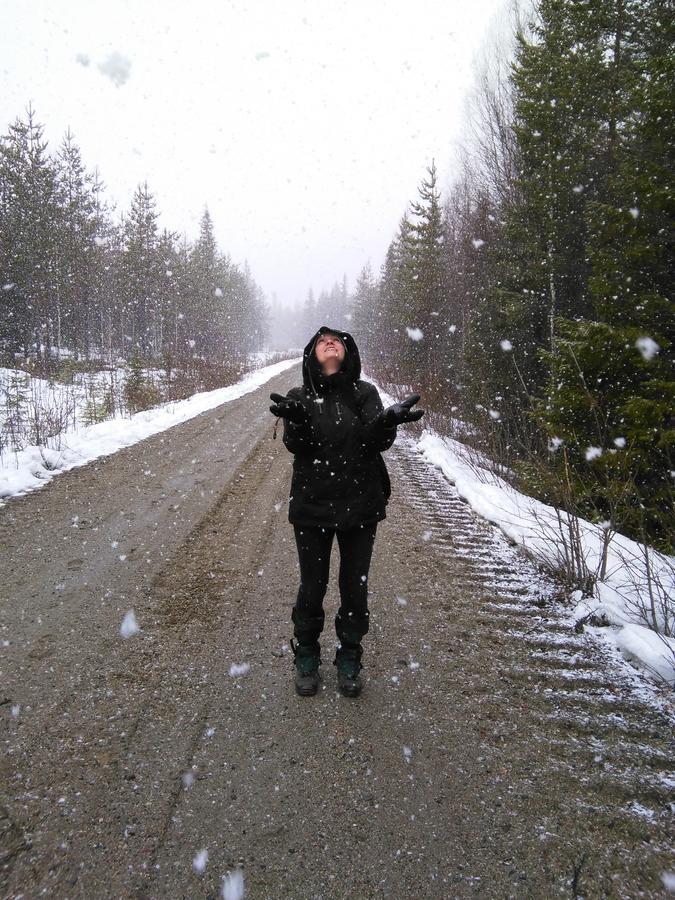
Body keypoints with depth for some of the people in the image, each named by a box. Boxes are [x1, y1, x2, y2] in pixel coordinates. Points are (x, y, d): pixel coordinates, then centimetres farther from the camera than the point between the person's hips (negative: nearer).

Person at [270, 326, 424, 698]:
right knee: (312, 585, 9)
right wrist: (297, 421, -34)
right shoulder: (300, 397, 2)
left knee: (355, 585, 10)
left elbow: (376, 441, -11)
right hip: (312, 505, 0)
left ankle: (349, 659, 29)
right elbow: (298, 446, -12)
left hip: (360, 504, 1)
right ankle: (306, 657, 29)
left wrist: (388, 420, -33)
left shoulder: (365, 393, 1)